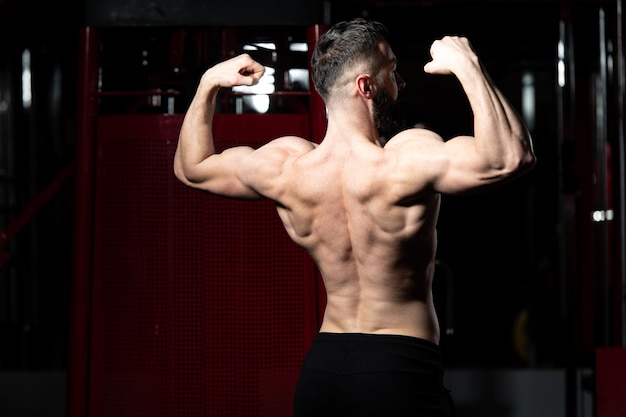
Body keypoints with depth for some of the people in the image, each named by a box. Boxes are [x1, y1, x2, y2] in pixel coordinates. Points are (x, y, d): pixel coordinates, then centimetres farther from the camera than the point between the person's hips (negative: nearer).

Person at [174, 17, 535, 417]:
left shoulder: (284, 167, -4)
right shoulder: (406, 162, -21)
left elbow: (190, 166, 13)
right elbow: (511, 157, -34)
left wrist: (209, 84, 18)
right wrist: (468, 66, -26)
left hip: (320, 366, 5)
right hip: (401, 369, -5)